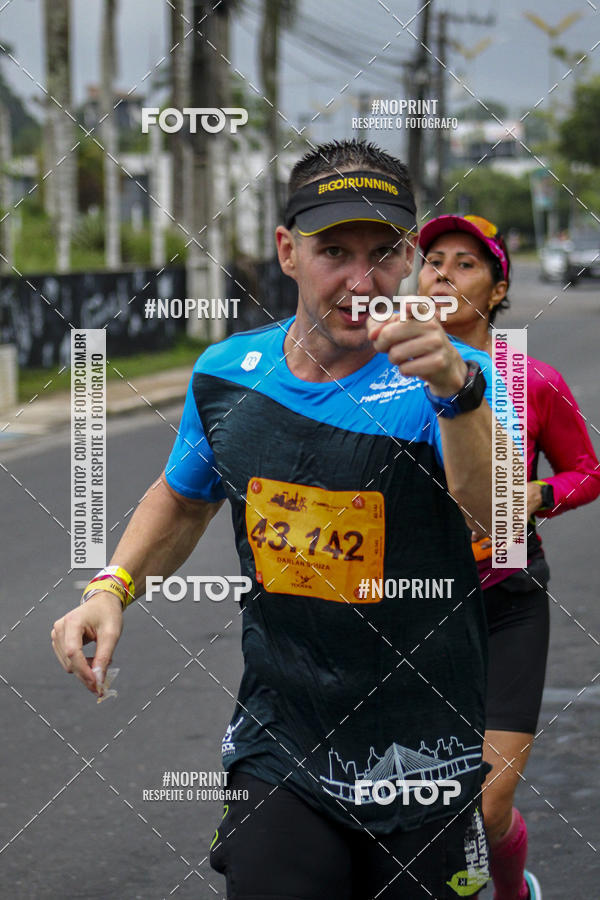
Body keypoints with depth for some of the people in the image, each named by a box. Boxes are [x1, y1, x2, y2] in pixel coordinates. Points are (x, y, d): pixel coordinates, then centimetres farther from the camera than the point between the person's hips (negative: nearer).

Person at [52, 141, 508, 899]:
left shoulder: (444, 377, -13)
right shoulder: (228, 373, 0)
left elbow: (495, 516, -34)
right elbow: (183, 499, 21)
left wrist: (455, 390, -51)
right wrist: (111, 588, 3)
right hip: (276, 755, 2)